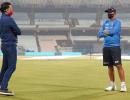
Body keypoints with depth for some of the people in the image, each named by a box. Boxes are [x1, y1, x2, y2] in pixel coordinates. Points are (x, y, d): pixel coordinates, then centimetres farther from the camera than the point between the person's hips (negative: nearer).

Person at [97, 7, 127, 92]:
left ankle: (123, 84, -11)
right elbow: (99, 34, 12)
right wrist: (105, 33, -8)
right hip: (106, 47, 6)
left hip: (115, 46, -6)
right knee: (110, 66, 10)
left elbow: (114, 31, -17)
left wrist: (105, 32, 1)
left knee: (118, 65, -12)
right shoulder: (105, 22, 16)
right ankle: (112, 85, 18)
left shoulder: (117, 22, -2)